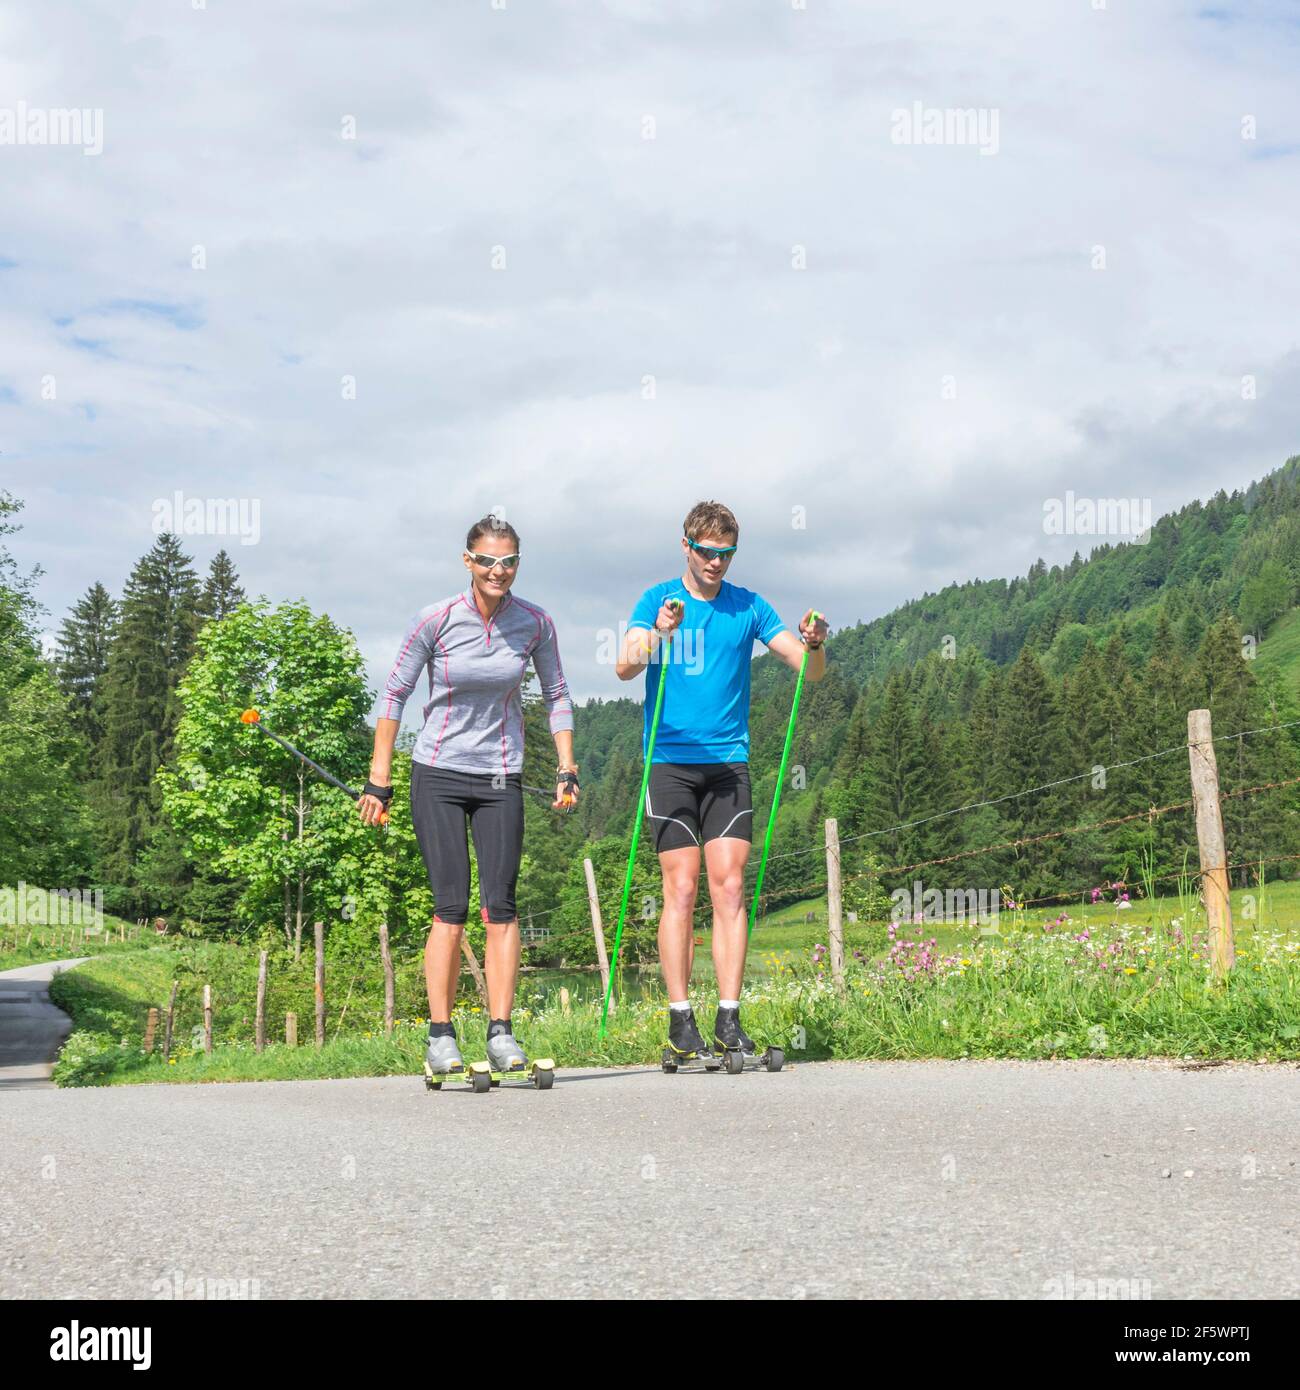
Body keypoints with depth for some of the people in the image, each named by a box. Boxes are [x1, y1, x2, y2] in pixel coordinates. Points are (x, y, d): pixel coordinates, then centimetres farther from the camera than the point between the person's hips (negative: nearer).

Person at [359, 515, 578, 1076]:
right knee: (451, 905, -7)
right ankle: (440, 1035, 1)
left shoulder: (535, 623, -4)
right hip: (438, 775, -2)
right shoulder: (436, 620, -10)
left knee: (500, 903, -4)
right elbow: (394, 694, -1)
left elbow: (556, 694, 11)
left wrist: (566, 769, 4)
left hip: (500, 777, 2)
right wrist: (379, 779, -3)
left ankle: (501, 1032, 2)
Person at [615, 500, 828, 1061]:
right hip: (670, 759, -2)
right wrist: (657, 633, -32)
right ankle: (680, 1019, 1)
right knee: (682, 889, -4)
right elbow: (625, 667, -13)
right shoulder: (658, 599, 2)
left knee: (730, 888, -3)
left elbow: (809, 671, 4)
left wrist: (814, 644, -18)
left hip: (729, 762, 2)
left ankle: (729, 1018, 1)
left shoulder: (747, 606, 8)